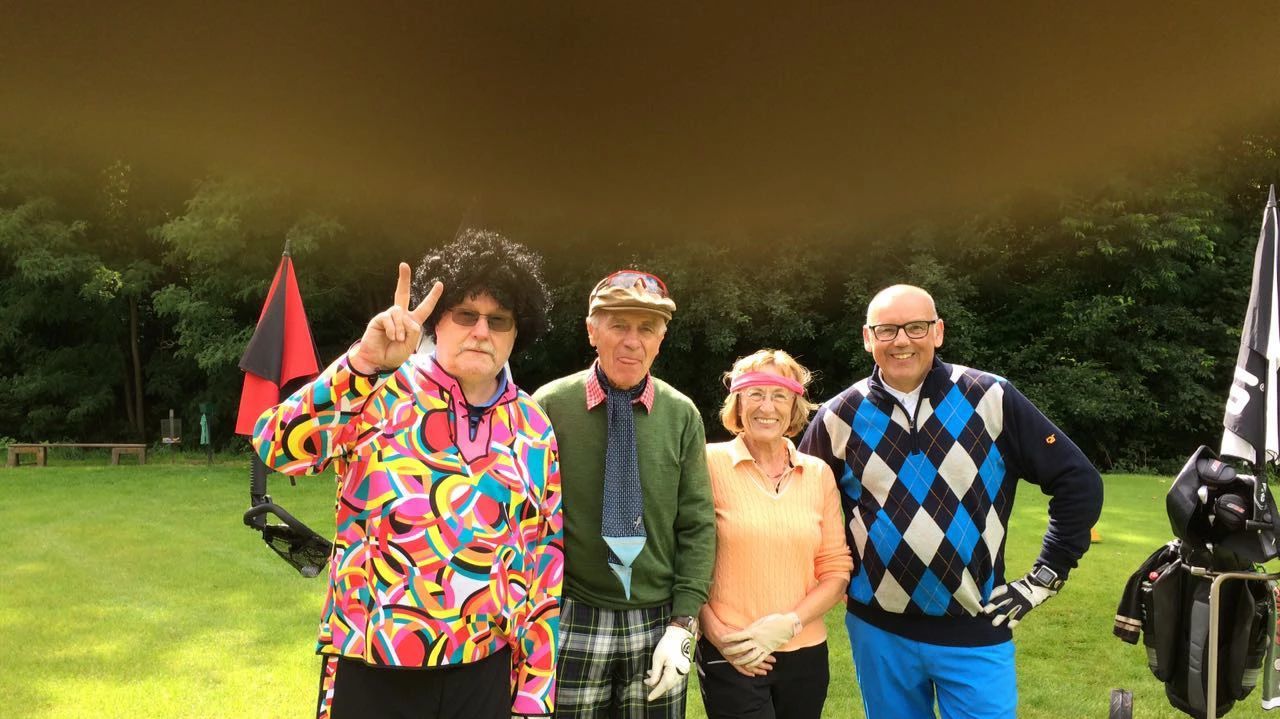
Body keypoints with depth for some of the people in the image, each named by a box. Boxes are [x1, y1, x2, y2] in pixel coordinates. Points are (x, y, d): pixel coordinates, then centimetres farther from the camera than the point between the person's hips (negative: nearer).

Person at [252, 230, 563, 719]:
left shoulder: (533, 429, 2)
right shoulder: (377, 395, -6)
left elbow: (543, 561, 5)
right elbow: (277, 448, -20)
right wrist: (364, 361, -28)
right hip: (371, 672, -2)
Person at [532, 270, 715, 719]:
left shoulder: (681, 415, -2)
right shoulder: (550, 406, -7)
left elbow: (697, 526, 0)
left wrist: (682, 625, -6)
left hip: (658, 624, 2)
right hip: (571, 623, -1)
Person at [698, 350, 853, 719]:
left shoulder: (819, 473, 3)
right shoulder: (711, 463, -6)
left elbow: (836, 569, 4)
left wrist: (787, 623, -9)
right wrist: (716, 633, -13)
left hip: (806, 655, 3)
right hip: (731, 657, -3)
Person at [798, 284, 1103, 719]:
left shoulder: (991, 399, -6)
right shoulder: (840, 417, -2)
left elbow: (1078, 481, -1)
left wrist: (1047, 574, -2)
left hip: (976, 631, -1)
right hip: (878, 631, 2)